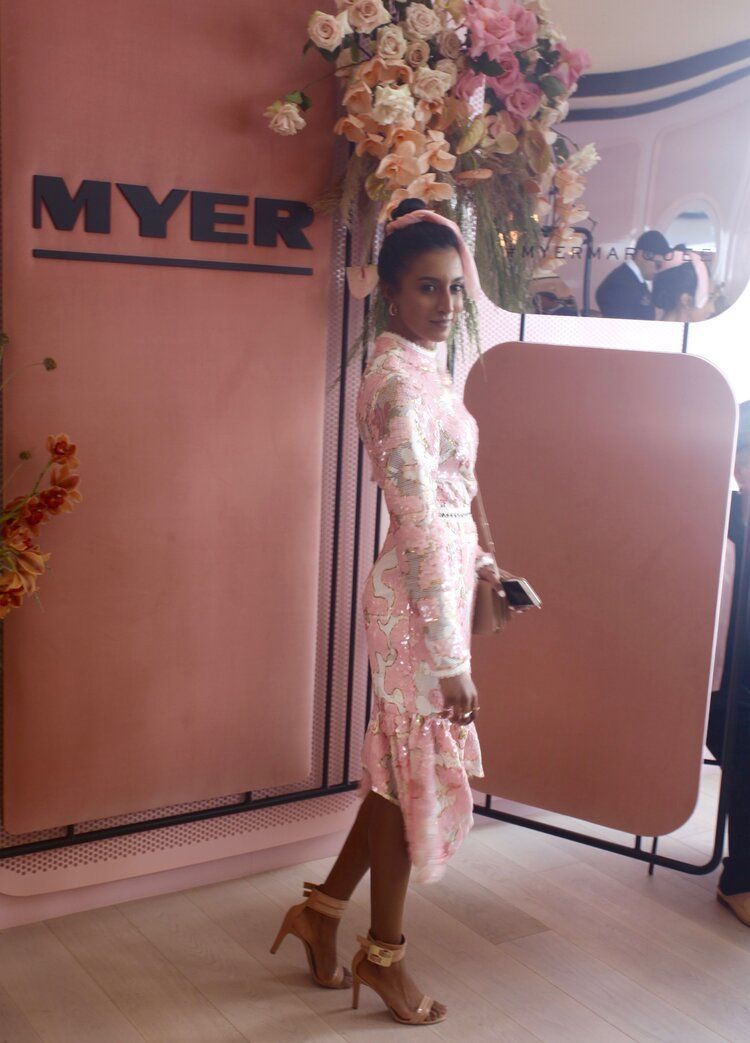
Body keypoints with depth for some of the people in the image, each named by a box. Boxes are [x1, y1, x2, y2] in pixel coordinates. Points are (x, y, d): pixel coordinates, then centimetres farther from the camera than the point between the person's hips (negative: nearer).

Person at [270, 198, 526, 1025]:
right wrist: (452, 659, -23)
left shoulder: (414, 366, 11)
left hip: (440, 579, 9)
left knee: (406, 770, 18)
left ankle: (322, 911, 33)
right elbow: (418, 525, -24)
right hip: (420, 599, -9)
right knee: (415, 776, 5)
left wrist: (476, 562, 24)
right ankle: (382, 955, 25)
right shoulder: (402, 380, -20)